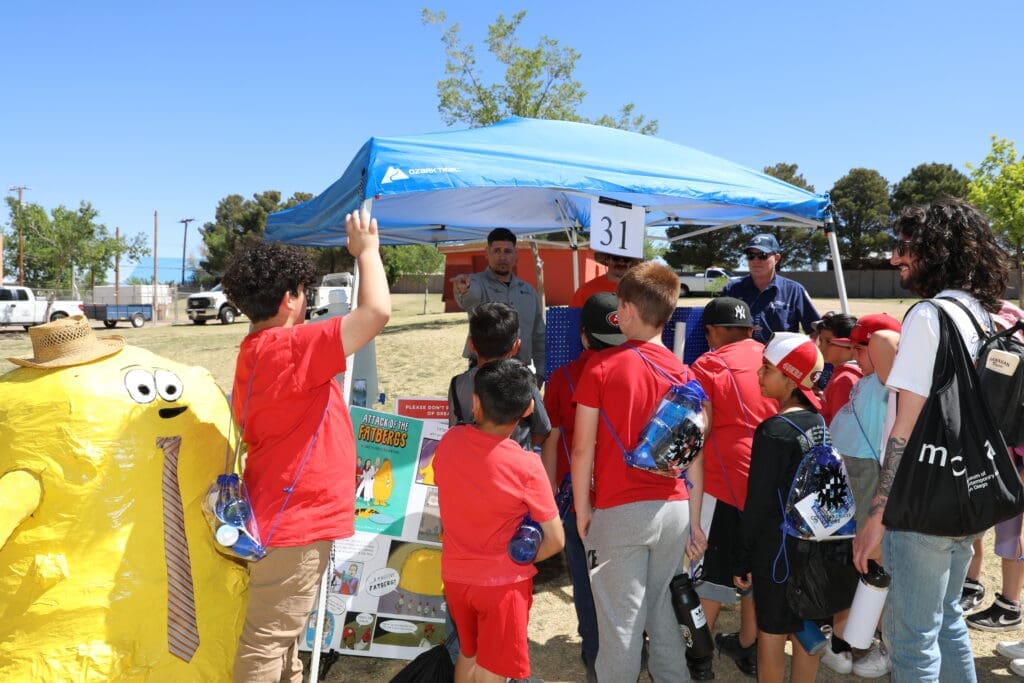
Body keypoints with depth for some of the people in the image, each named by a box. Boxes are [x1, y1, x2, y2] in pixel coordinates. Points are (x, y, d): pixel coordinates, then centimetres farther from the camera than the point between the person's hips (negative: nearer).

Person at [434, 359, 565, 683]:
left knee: (468, 654, 27)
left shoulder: (449, 441, -10)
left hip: (455, 574, 5)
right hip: (503, 582, -5)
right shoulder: (527, 466, -22)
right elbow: (555, 541, -15)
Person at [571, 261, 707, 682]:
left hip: (618, 510, -4)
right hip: (674, 509, 4)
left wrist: (582, 510, 1)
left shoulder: (601, 367, -10)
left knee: (621, 620, 7)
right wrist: (694, 520, 12)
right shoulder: (683, 374, 1)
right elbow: (694, 456, 3)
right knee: (662, 608, 21)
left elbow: (583, 448, -10)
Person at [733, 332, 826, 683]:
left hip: (777, 546, -7)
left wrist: (742, 559, -8)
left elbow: (757, 503, -16)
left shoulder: (773, 431, -19)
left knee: (771, 631, 7)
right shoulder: (820, 422, 2)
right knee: (806, 629, 16)